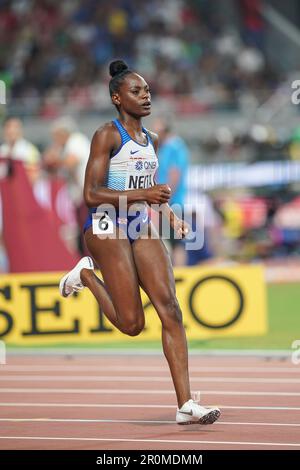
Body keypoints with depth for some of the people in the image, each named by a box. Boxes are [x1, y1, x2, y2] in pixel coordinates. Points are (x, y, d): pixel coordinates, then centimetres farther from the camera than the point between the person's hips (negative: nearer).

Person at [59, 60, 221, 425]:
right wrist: (143, 195, -23)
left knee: (171, 311, -8)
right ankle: (86, 274, 20)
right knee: (132, 323, -7)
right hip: (107, 229, -6)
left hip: (142, 229, 6)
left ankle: (185, 405, -11)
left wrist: (171, 216, 11)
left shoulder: (151, 140, 15)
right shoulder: (107, 136, -8)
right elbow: (91, 194, -15)